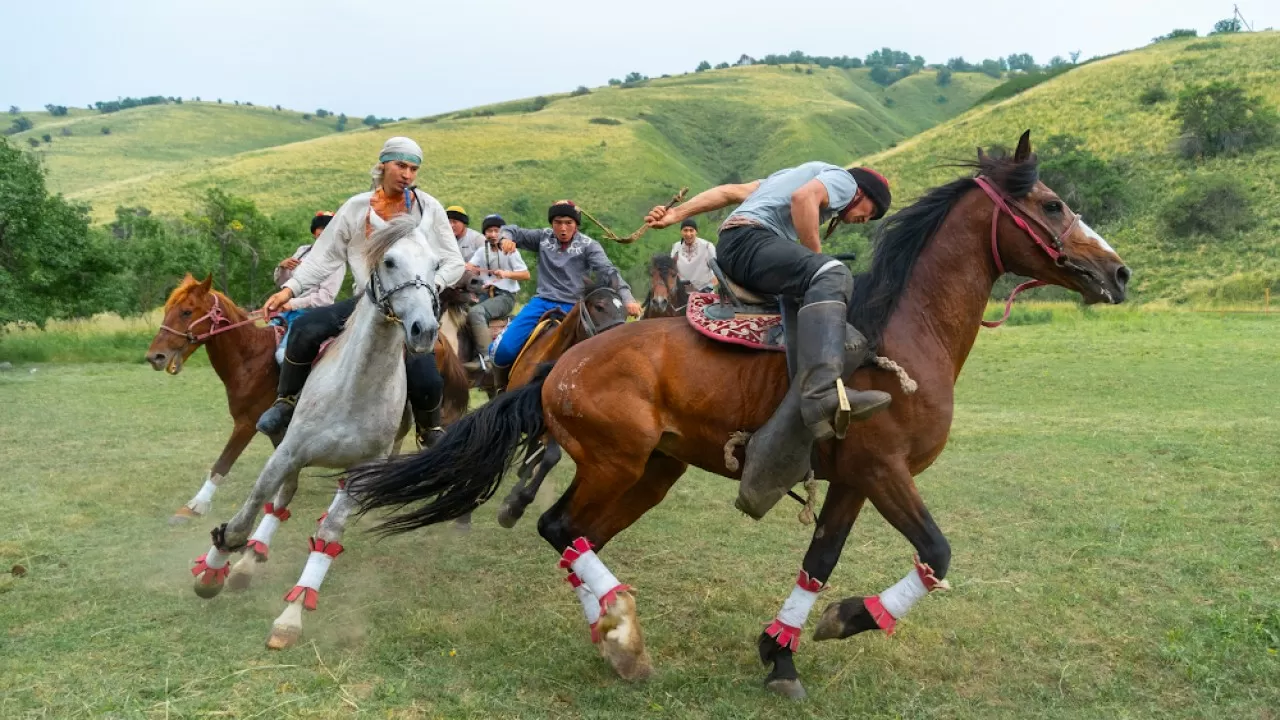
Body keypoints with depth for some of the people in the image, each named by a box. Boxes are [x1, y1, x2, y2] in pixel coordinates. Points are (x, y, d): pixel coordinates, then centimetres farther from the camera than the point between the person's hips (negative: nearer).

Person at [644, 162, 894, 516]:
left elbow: (730, 191, 29)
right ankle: (823, 391, -55)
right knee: (831, 276, -32)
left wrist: (677, 214, 22)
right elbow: (803, 198, -14)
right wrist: (817, 259, -3)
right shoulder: (843, 179, 10)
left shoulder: (807, 173, 37)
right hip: (750, 239, -8)